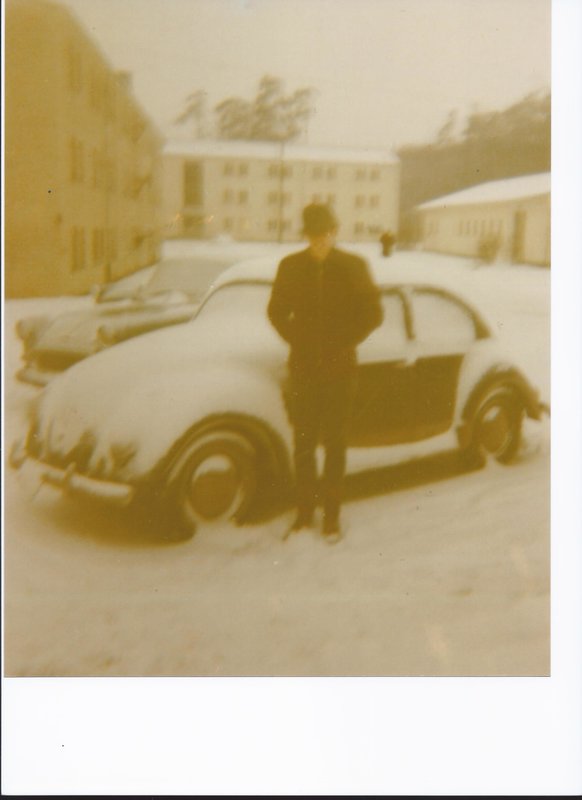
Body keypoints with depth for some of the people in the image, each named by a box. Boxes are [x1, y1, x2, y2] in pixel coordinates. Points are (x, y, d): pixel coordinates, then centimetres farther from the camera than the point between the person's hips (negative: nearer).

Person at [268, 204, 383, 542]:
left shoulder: (354, 266, -2)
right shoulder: (291, 266, 1)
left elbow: (373, 314, 1)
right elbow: (277, 312, 11)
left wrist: (345, 346, -5)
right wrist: (297, 341, 0)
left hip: (340, 369, -1)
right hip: (303, 368, 1)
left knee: (335, 444, 5)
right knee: (303, 443, 6)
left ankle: (332, 515, 17)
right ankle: (305, 511, 21)